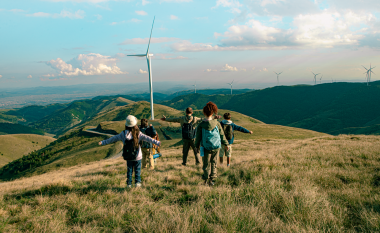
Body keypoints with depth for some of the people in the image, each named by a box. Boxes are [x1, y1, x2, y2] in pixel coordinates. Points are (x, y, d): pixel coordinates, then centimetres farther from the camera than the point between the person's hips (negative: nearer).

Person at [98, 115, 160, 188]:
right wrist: (157, 142, -23)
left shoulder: (123, 134, -7)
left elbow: (113, 138, 1)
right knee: (137, 170, 12)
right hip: (137, 157, -2)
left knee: (129, 170, 16)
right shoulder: (138, 134, -15)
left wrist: (103, 142, 11)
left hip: (128, 157, 2)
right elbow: (147, 138, -21)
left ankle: (129, 184, 17)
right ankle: (137, 182, 6)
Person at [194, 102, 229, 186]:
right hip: (216, 147, 2)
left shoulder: (201, 125, -13)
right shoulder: (217, 123, -9)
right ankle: (212, 179, 12)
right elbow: (222, 134, 1)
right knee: (214, 163, 17)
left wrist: (197, 146, 15)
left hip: (206, 148, -1)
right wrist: (225, 144, 16)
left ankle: (205, 178, 29)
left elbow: (198, 137, -2)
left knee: (206, 164, 14)